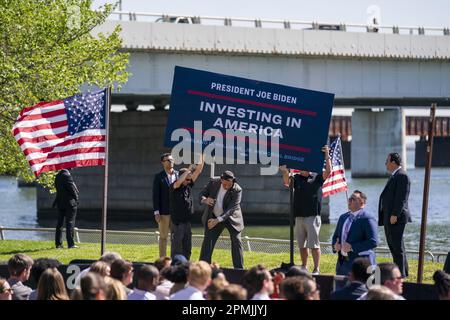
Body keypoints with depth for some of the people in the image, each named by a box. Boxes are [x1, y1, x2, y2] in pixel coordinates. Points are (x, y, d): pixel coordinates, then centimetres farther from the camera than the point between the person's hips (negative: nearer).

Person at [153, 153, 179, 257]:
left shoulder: (179, 175, 8)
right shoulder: (159, 177, 0)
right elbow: (156, 195, -2)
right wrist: (156, 212, -9)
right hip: (164, 212, -3)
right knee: (163, 237, 2)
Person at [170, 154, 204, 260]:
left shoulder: (189, 186, 9)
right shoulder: (174, 187, -8)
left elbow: (199, 170, 6)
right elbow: (178, 182, -32)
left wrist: (202, 156, -1)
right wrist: (188, 170, -25)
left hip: (187, 222, 6)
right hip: (177, 223, -6)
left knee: (187, 249, 10)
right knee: (176, 249, -3)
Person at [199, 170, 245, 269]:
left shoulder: (237, 190, -25)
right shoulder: (213, 183, -16)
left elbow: (231, 209, -30)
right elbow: (202, 193, -8)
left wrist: (218, 220, -39)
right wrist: (204, 200, -34)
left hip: (231, 218, -2)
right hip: (213, 217, 2)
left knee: (236, 241, -3)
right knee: (208, 241, -2)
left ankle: (239, 268, 6)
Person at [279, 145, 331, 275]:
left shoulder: (317, 178, 4)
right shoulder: (296, 178, 9)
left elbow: (328, 171, -9)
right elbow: (287, 183, -8)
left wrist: (327, 155, -15)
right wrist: (285, 172, -27)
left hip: (313, 216, -4)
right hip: (299, 216, 4)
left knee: (314, 244, -6)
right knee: (302, 244, 11)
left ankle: (316, 269, -5)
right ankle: (304, 267, 20)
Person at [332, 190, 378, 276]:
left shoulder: (368, 219, -9)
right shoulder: (343, 217, 17)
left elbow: (373, 242, -17)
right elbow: (335, 236, 25)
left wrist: (352, 247, -20)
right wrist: (335, 245, 1)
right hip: (342, 262, 8)